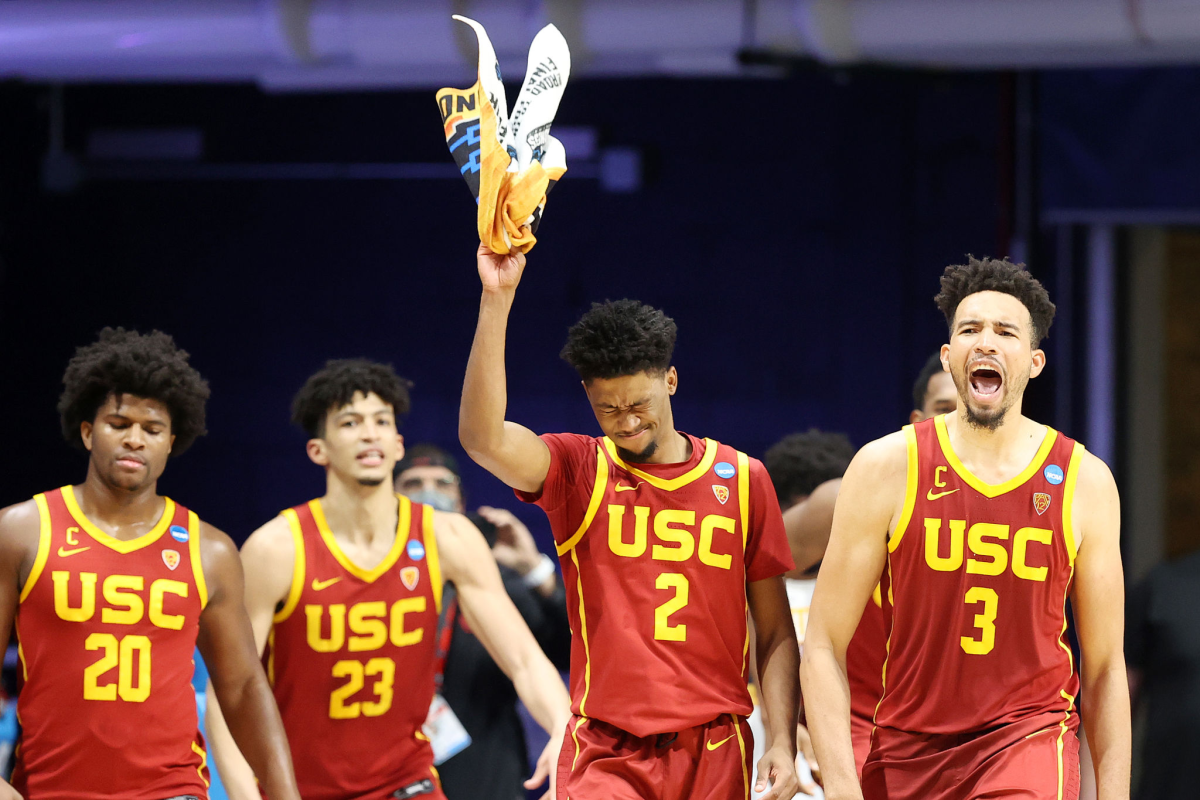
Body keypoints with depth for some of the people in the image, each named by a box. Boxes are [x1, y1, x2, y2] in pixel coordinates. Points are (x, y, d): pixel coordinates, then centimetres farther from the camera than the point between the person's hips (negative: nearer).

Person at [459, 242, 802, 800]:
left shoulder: (742, 479, 7)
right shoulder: (577, 471, 3)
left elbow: (775, 633, 10)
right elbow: (482, 437, -18)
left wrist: (783, 744, -1)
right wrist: (497, 296, -24)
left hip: (714, 751, 2)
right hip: (606, 752, -2)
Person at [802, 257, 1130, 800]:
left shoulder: (1084, 481, 1)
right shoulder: (887, 468, -3)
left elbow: (1105, 666, 7)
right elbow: (824, 645, -3)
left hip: (1029, 739, -1)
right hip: (907, 750, 1)